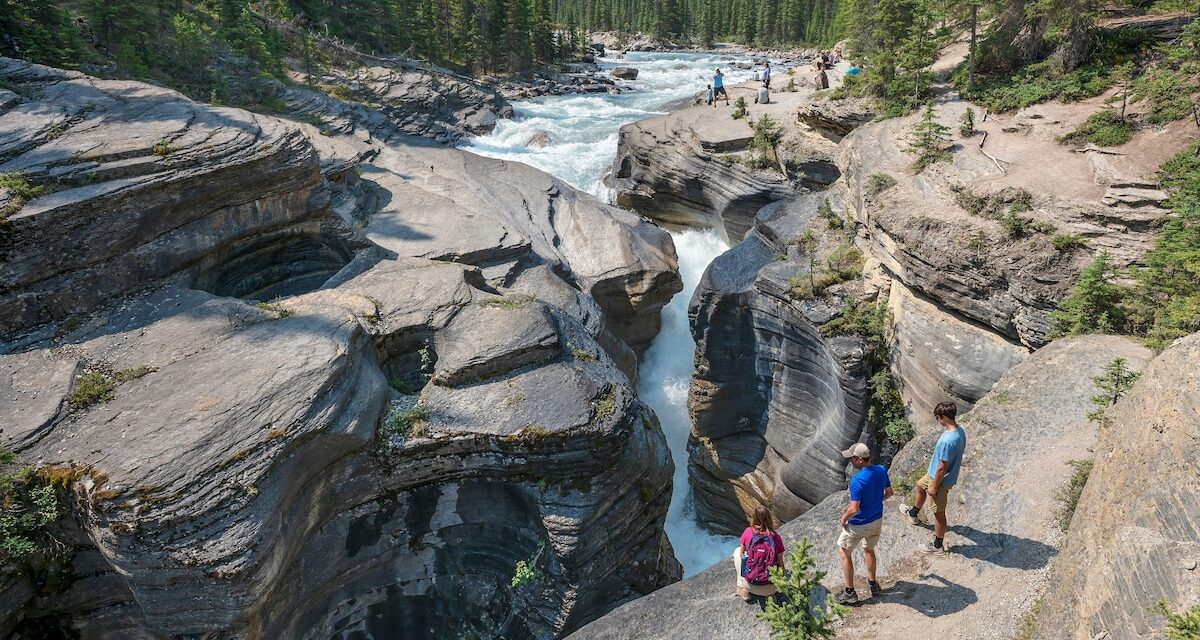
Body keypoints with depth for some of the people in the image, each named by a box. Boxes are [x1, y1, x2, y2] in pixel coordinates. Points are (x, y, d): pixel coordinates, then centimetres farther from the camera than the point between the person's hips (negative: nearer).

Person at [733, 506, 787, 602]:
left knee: (737, 551, 26)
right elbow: (781, 564, -1)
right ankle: (770, 592, 14)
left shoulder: (748, 532, -7)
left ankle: (743, 589, 22)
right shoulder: (776, 538, -8)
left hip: (750, 583, 0)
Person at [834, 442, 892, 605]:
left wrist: (844, 518, -10)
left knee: (844, 553, 14)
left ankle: (850, 592, 19)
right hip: (877, 520, 7)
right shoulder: (881, 470, -11)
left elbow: (854, 509, -29)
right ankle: (872, 583, 44)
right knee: (869, 549, 30)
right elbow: (889, 493, 5)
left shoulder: (857, 481, -32)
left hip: (859, 525, -7)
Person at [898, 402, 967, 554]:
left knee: (939, 513, 10)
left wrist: (934, 486, -15)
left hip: (941, 480, -9)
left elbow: (942, 468, -29)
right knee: (920, 486, 33)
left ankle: (938, 545, 29)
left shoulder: (948, 441, -38)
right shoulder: (959, 431, -7)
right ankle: (913, 513, 57)